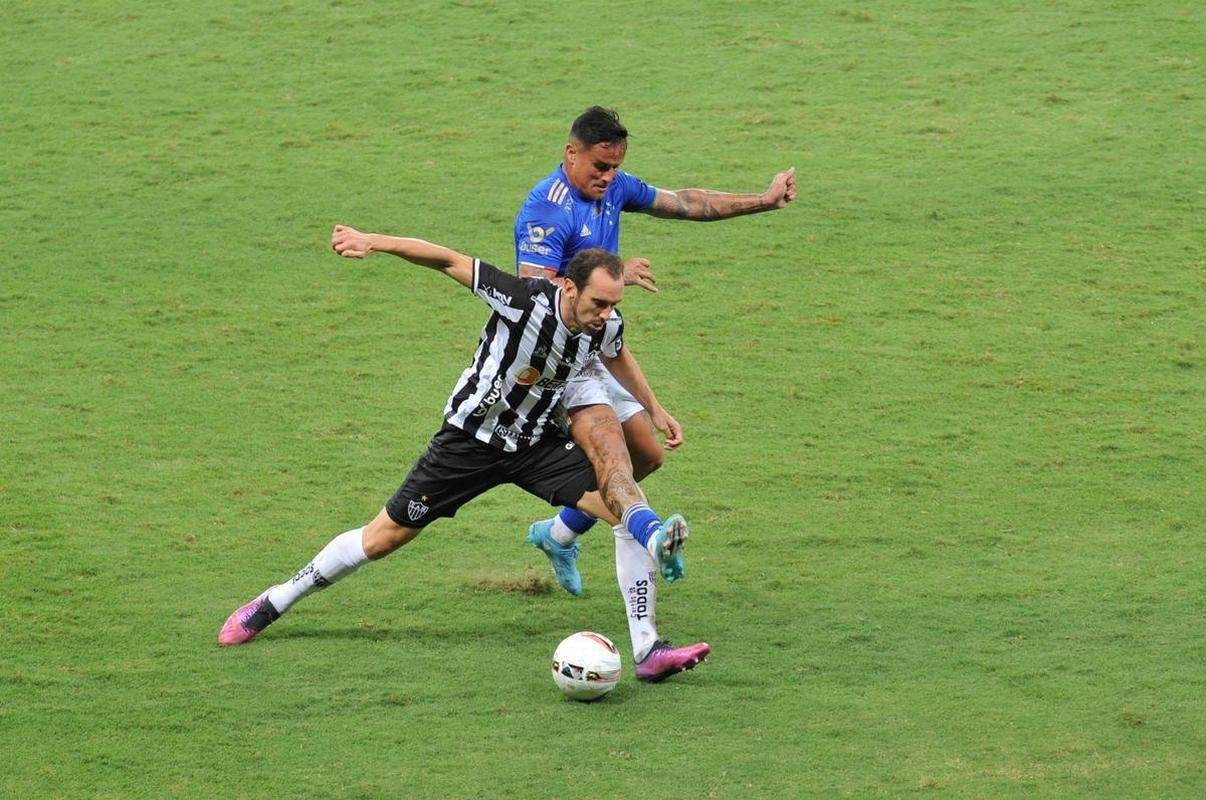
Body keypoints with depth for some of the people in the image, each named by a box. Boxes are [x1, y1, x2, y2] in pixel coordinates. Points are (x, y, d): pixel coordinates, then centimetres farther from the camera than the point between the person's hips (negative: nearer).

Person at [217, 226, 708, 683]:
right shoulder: (525, 300, -29)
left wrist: (655, 410, 26)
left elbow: (617, 358, 15)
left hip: (535, 445, 4)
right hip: (470, 439, -4)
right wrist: (373, 242, -31)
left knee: (624, 499, -20)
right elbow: (449, 260, -23)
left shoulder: (606, 326, -12)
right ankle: (272, 604, 23)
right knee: (385, 536, 3)